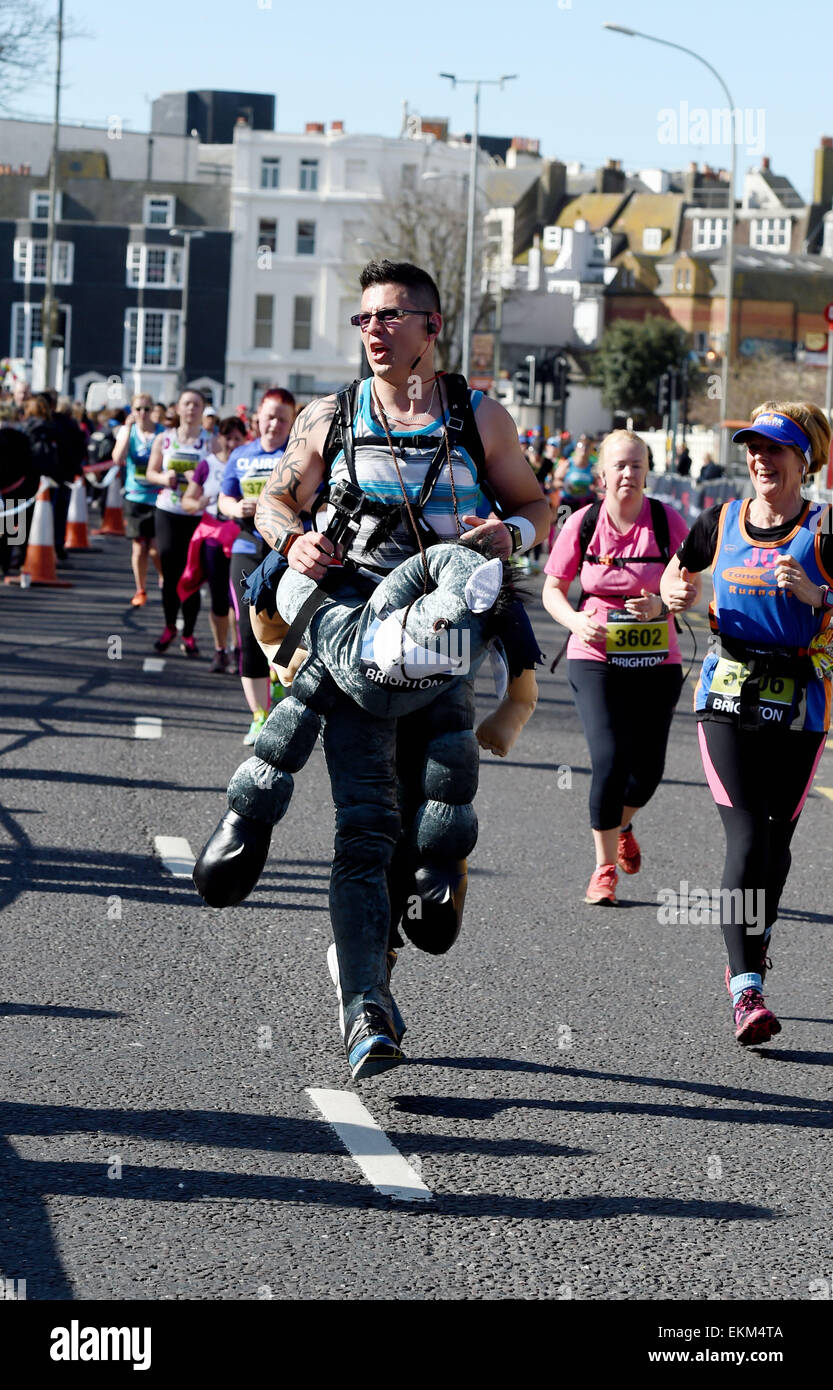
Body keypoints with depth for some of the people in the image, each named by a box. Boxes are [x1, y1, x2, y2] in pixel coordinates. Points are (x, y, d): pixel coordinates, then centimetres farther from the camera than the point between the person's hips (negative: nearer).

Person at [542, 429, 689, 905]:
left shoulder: (668, 522, -3)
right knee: (610, 760, -15)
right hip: (596, 659, -1)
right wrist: (578, 622, -15)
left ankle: (622, 824, 38)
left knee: (648, 768, 2)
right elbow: (553, 590, 5)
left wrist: (661, 604, -19)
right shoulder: (583, 524, -3)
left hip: (657, 663, 1)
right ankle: (605, 868, 1)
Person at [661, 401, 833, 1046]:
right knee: (746, 837, -12)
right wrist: (676, 594, 1)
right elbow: (679, 573, 22)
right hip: (727, 696, 1)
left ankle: (750, 953, 34)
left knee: (774, 840, 8)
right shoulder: (721, 522, 7)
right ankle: (747, 990, -17)